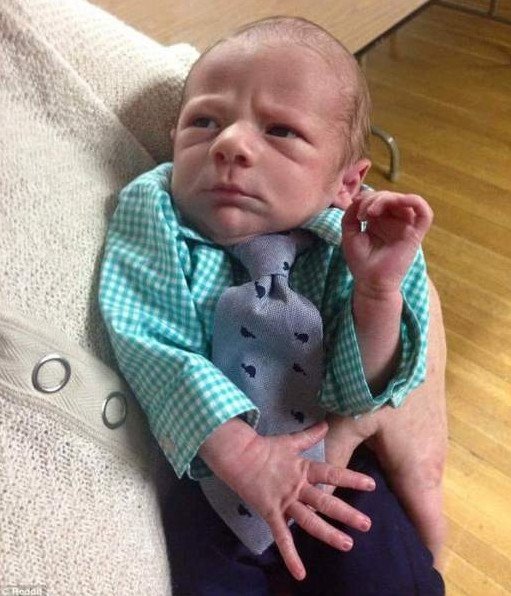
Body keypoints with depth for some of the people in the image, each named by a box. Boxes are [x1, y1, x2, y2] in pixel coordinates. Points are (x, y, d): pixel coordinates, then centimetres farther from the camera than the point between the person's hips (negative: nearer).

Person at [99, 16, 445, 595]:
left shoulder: (344, 242, -17)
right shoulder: (149, 210, -19)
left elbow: (352, 394, -16)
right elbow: (151, 350, -27)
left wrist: (377, 291, -32)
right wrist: (236, 450, -34)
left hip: (320, 462, 1)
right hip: (197, 465, 0)